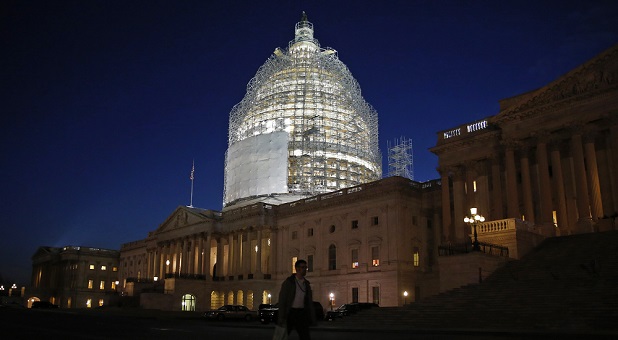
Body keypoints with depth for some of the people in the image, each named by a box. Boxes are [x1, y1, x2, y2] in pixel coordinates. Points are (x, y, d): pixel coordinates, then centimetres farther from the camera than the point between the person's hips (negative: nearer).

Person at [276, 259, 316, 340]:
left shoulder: (306, 284, 9)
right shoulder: (288, 282, -6)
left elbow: (310, 302, 11)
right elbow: (282, 300, -10)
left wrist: (312, 318, 6)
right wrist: (282, 317, -17)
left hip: (301, 313, 4)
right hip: (290, 312, -4)